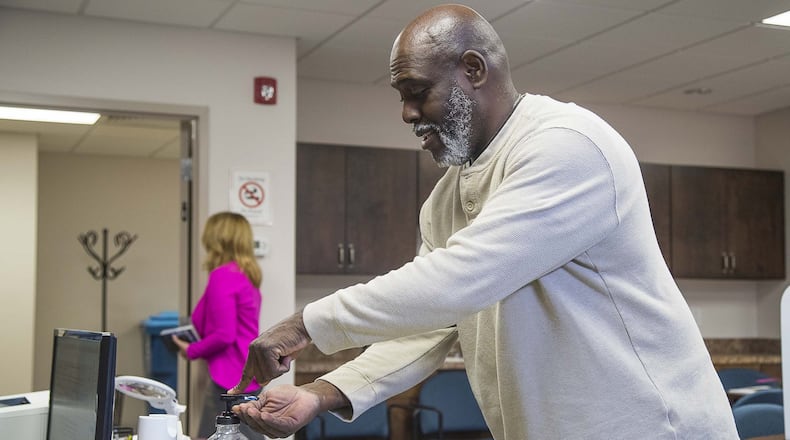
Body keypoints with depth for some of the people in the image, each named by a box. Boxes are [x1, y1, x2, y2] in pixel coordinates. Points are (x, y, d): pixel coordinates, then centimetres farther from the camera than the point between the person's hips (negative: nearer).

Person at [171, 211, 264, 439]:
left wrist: (191, 351, -5)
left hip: (229, 379, -9)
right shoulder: (247, 276, 13)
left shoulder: (222, 276, -14)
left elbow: (224, 335, -20)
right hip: (247, 374, 9)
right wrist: (197, 342, 15)